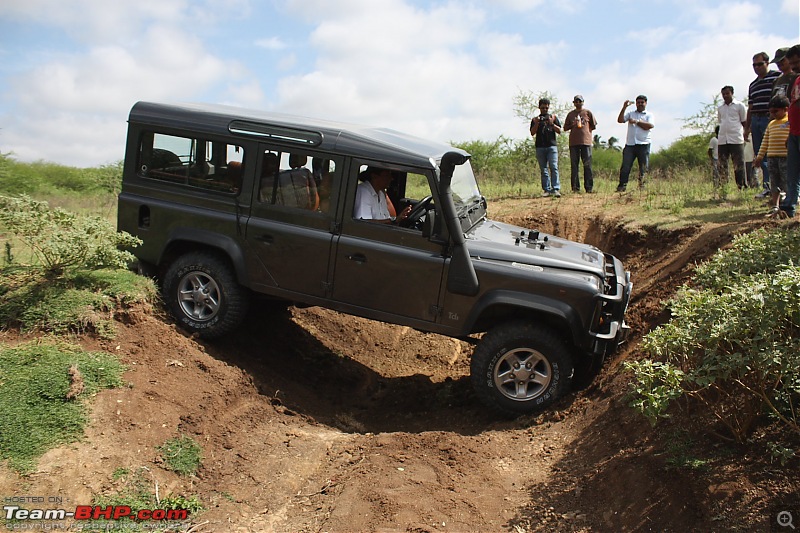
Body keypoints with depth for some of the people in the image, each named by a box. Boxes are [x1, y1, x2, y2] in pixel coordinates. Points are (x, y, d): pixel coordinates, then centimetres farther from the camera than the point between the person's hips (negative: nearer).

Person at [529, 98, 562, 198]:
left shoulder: (553, 117, 14)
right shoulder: (535, 119, 15)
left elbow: (559, 131, 7)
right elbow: (532, 133, 6)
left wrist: (552, 124, -8)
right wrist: (536, 124, -9)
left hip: (552, 146, -1)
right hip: (540, 147, 1)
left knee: (554, 167, -12)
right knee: (543, 169, 1)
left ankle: (556, 189, -16)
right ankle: (547, 190, 2)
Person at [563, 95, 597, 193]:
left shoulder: (588, 113, 11)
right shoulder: (570, 114, 15)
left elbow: (594, 126, 13)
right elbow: (565, 127, 14)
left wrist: (584, 129, 4)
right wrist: (573, 125, -3)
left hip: (586, 141, -1)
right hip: (573, 142, 1)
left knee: (587, 165, -3)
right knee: (574, 165, -2)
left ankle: (589, 187, -2)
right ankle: (575, 187, 0)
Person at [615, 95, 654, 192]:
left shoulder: (649, 115, 11)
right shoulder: (630, 113, 17)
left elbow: (650, 126, -8)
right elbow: (620, 120, 2)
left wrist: (636, 121, -6)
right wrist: (624, 108, -6)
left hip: (643, 144, -1)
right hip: (630, 144, 1)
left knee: (643, 168, 0)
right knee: (625, 167, -6)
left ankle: (642, 187, 7)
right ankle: (621, 186, -5)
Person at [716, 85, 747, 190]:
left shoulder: (739, 106, 5)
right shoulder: (720, 108, 16)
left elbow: (744, 122, 7)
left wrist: (745, 134, -1)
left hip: (736, 139, -4)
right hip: (722, 140, 4)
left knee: (739, 164, -5)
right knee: (722, 165, 2)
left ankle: (741, 186, -3)